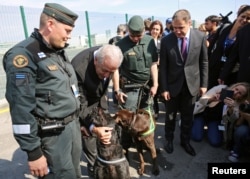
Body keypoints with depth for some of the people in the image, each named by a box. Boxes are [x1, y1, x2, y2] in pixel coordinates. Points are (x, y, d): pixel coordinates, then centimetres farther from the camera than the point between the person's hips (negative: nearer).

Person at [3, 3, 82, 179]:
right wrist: (33, 152, -15)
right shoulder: (24, 54, -17)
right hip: (53, 135, -8)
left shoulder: (59, 51, 10)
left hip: (73, 125, 8)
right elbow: (22, 109, -19)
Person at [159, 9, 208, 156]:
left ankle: (185, 141, 37)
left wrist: (204, 84, 0)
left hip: (192, 84, 1)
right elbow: (163, 66, -7)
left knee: (188, 116, 15)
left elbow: (204, 62, 0)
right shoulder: (166, 40, -11)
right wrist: (164, 88, -8)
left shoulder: (201, 37, -7)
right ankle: (169, 139, 37)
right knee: (170, 116, 15)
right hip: (173, 85, -1)